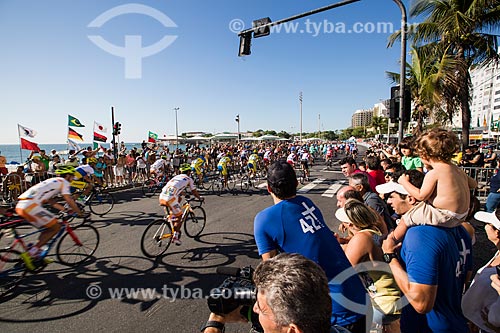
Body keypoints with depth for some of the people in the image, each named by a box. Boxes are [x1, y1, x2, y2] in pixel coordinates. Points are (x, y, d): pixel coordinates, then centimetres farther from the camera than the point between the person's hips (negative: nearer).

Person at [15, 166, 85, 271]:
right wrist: (80, 213, 4)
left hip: (21, 205, 10)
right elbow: (69, 200, -5)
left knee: (49, 227, 18)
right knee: (55, 227, -3)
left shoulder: (52, 181, 28)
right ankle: (30, 254, -7)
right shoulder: (63, 182, 2)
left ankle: (37, 255, 19)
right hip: (31, 206, -10)